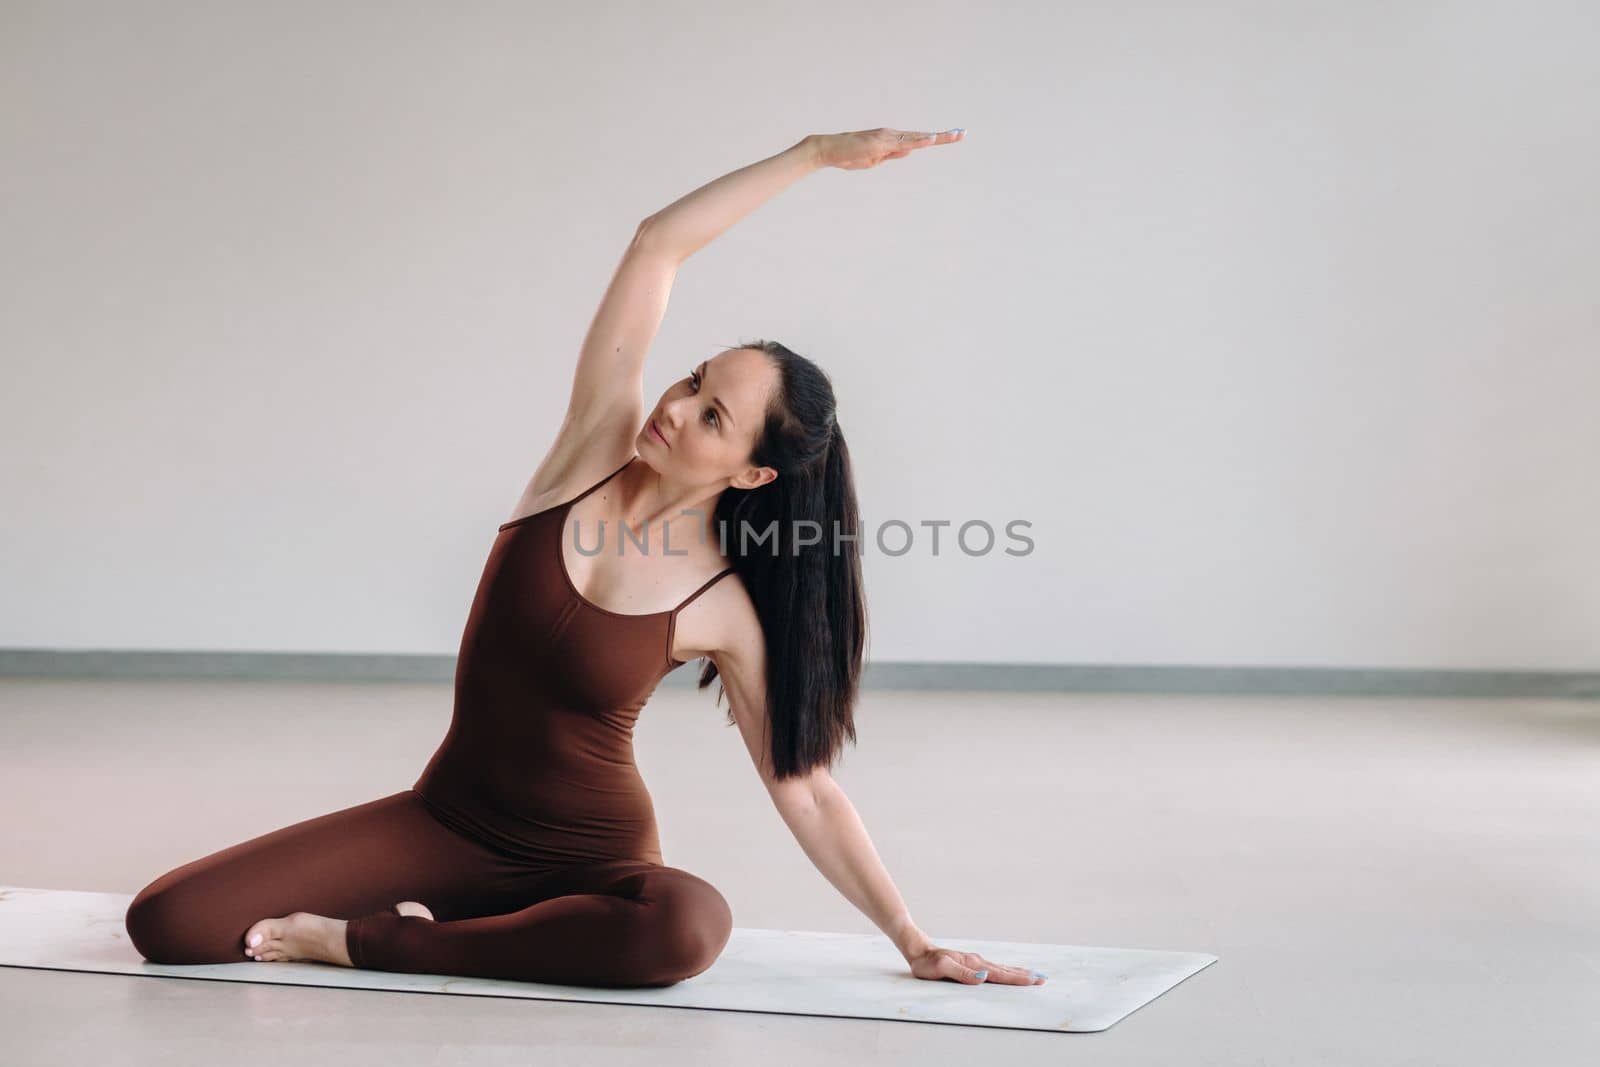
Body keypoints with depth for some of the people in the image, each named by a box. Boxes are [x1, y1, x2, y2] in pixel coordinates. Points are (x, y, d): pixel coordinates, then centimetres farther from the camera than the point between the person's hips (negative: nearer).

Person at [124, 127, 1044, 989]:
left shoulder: (728, 614, -11)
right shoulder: (596, 450, -6)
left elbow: (804, 786, -4)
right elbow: (657, 246, -11)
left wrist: (912, 940, -6)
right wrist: (816, 152, -10)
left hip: (589, 855, -2)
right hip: (446, 819, 2)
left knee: (690, 925, -41)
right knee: (169, 923, -14)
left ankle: (371, 943, -21)